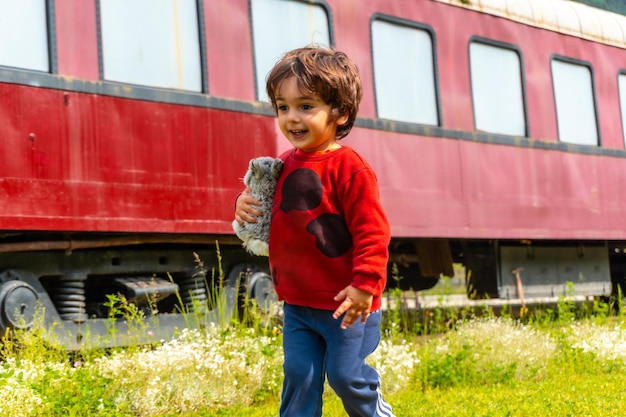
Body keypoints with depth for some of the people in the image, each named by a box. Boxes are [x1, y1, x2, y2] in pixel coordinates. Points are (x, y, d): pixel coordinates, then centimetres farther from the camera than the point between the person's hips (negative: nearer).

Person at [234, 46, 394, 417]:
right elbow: (273, 218, 22)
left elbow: (372, 230, -18)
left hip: (344, 303, -6)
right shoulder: (286, 164, 7)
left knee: (345, 375, 4)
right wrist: (246, 207, 1)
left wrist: (366, 284, -23)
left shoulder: (349, 168, -15)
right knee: (299, 375, 7)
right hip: (298, 303, 6)